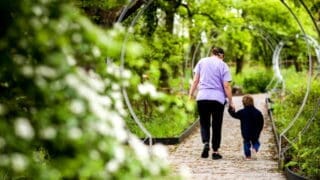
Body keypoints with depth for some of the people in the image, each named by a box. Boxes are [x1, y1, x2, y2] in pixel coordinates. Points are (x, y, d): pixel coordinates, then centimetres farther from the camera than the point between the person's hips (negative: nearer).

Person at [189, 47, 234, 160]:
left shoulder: (202, 62, 8)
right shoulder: (223, 65, 1)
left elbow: (195, 80, 4)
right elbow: (226, 86, -3)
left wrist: (190, 95, 9)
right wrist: (231, 102, 4)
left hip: (202, 97, 1)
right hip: (218, 99, -1)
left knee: (204, 123, 12)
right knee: (216, 126, 9)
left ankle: (205, 143, -13)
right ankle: (215, 151, 10)